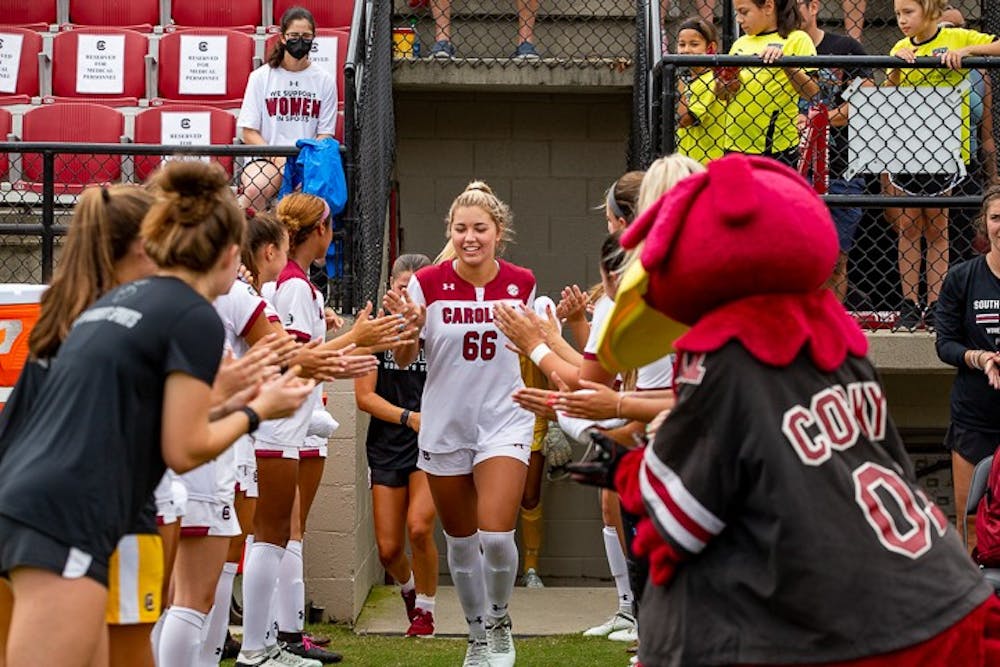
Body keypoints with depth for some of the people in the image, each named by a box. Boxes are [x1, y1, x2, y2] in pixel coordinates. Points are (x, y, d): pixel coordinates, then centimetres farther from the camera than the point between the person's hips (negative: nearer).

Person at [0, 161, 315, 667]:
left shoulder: (117, 300, 21)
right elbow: (183, 451, -3)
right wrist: (258, 410, 12)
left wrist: (231, 404, 29)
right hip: (63, 518, -9)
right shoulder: (197, 318, -4)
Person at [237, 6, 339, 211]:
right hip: (265, 158, 0)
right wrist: (278, 160, -13)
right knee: (256, 188, -36)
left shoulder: (324, 80, 10)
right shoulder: (260, 77, 7)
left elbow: (325, 134, 8)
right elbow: (249, 132, 3)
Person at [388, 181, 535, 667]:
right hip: (444, 427, 1)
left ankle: (499, 620, 11)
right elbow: (404, 359, -5)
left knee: (496, 534, -17)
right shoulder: (427, 284, -8)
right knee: (460, 539, 12)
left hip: (504, 422, -1)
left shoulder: (521, 283, -3)